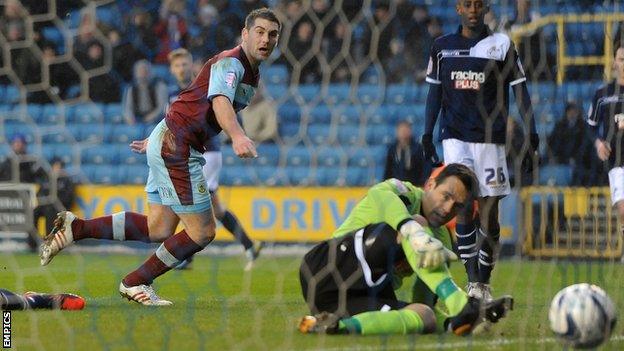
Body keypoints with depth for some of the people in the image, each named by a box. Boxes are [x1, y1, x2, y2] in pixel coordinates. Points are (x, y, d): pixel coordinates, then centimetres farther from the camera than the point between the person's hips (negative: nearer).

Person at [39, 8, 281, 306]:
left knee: (159, 229, 7)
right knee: (202, 232, -5)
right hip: (175, 147, -10)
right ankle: (136, 283, 9)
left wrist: (158, 140, 35)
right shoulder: (230, 62, -15)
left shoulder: (252, 74, 16)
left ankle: (74, 228, 8)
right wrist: (237, 136, -55)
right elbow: (220, 101, -37)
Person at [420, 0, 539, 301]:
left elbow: (520, 93, 2)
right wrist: (427, 135, 11)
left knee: (489, 213, -2)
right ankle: (472, 281, -12)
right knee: (464, 207, -12)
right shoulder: (442, 47, 9)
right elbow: (435, 93, 16)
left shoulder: (501, 45, 2)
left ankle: (485, 283, 10)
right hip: (455, 138, 1)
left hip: (490, 138, -1)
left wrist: (531, 138, -3)